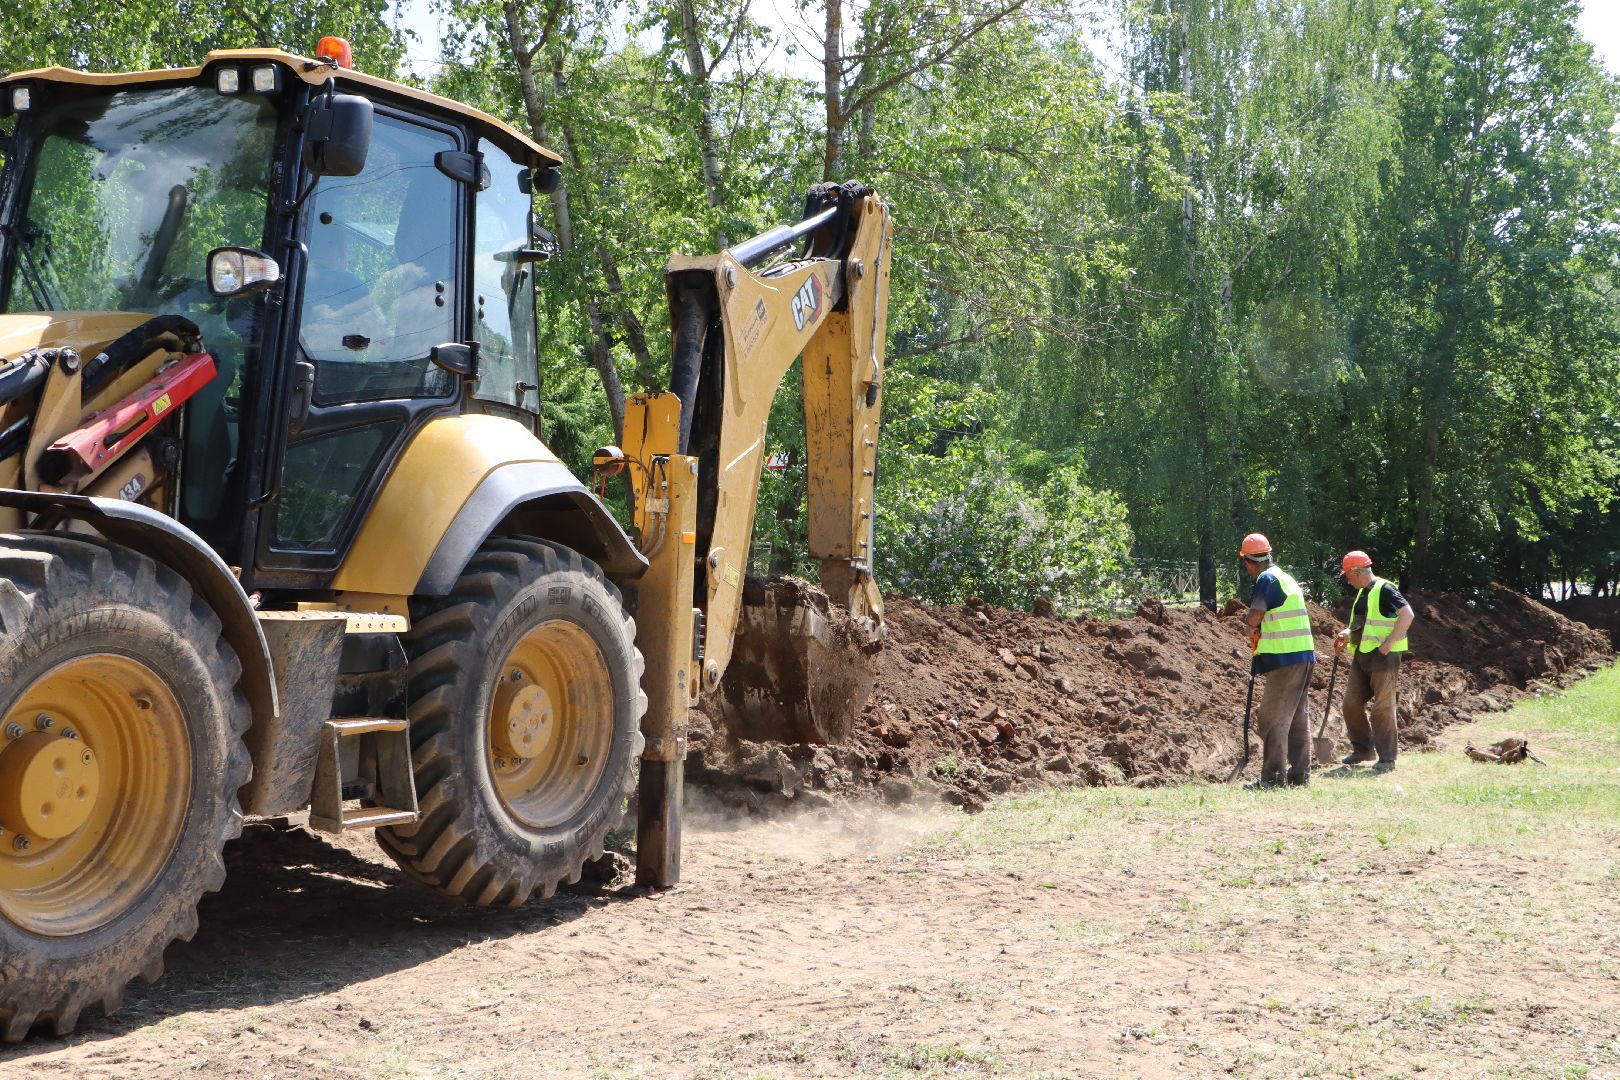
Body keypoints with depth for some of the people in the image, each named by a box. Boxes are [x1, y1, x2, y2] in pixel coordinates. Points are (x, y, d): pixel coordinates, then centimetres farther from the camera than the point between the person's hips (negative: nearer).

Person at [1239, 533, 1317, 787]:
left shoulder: (1267, 579, -11)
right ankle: (1300, 773, 18)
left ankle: (1273, 777, -5)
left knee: (1273, 719, -5)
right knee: (1298, 717, 14)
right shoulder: (1286, 578, 19)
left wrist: (1251, 630, 4)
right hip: (1305, 655, 9)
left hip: (1285, 659, -9)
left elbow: (1254, 616, -17)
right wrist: (1259, 648, 15)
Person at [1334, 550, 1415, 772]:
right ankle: (1363, 749, 22)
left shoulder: (1384, 591, -13)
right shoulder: (1363, 593, 15)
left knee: (1382, 708, -5)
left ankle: (1386, 758, 2)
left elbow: (1407, 615, -22)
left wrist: (1388, 644, -22)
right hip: (1361, 657, 9)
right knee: (1351, 704, 8)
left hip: (1383, 657, -9)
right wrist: (1348, 633, 8)